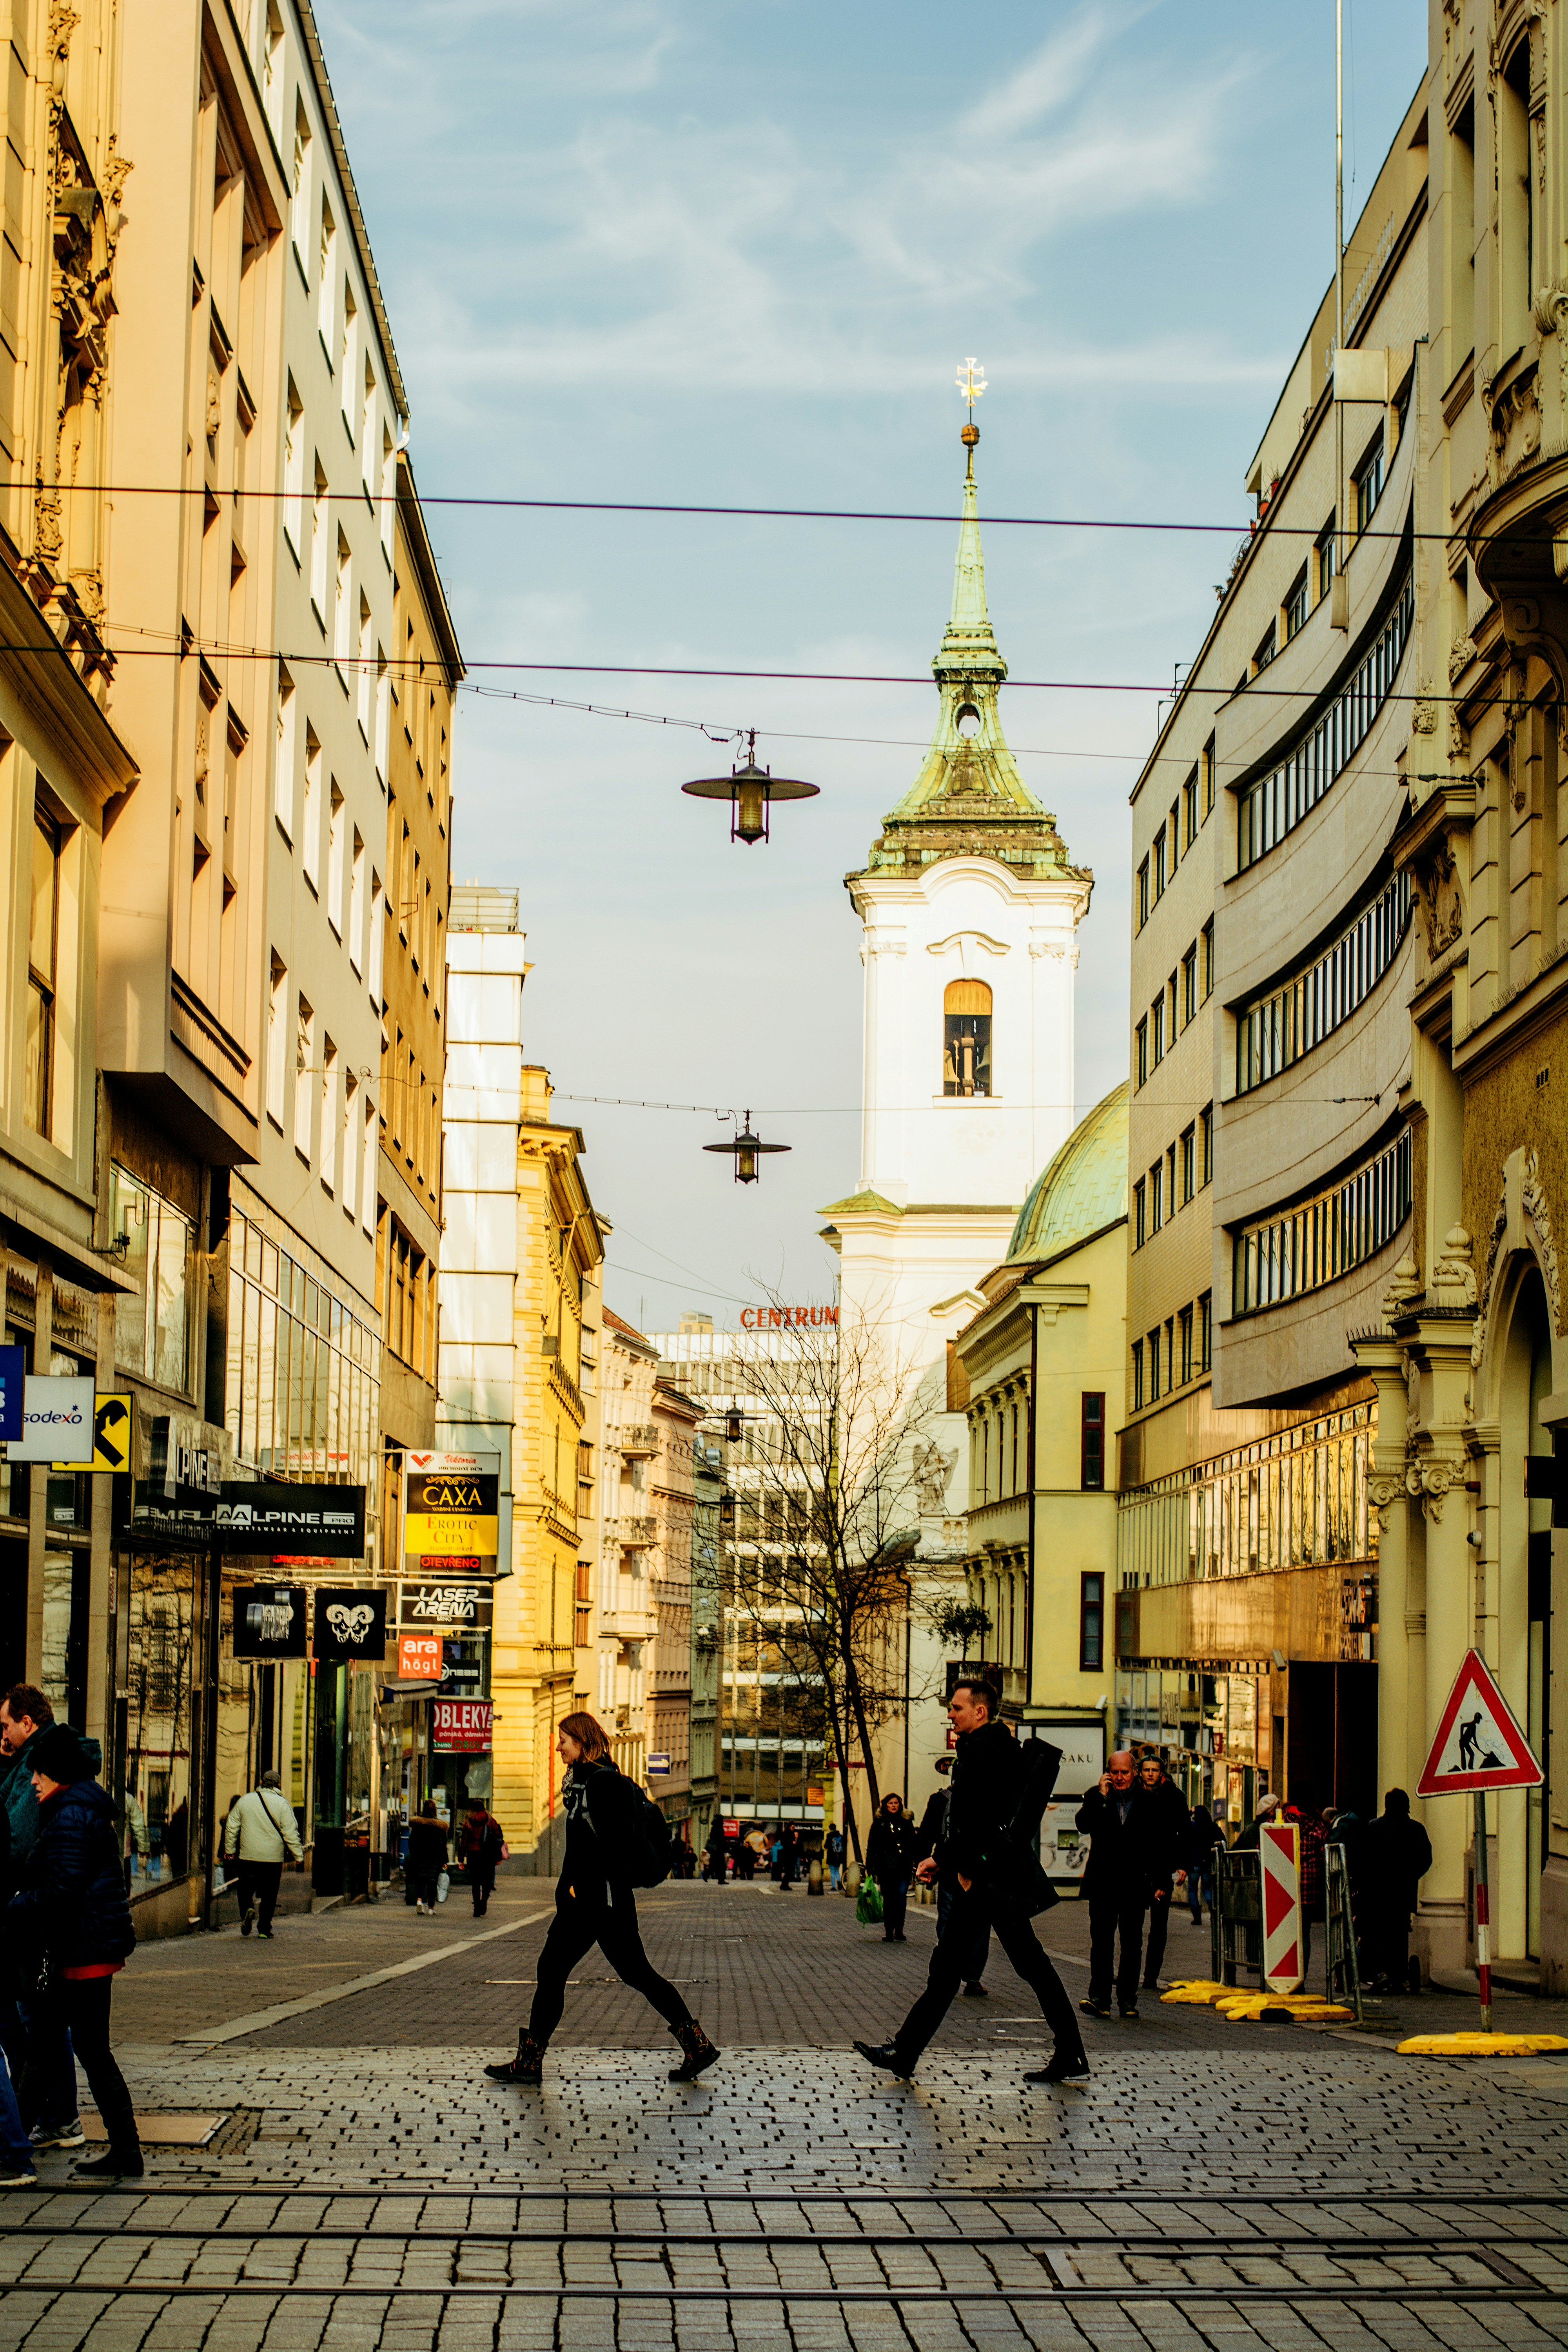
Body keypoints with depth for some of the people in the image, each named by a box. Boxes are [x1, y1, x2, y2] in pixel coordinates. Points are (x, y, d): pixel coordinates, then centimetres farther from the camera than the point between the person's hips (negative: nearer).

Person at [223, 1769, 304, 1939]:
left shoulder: (245, 1800, 3)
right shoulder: (282, 1805, -5)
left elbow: (232, 1827, 9)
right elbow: (290, 1833, -7)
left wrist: (229, 1849, 19)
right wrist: (298, 1855, 0)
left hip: (248, 1857, 1)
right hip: (273, 1858, -1)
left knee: (246, 1890, 14)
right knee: (269, 1894, 7)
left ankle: (247, 1911, -14)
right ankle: (264, 1929, 5)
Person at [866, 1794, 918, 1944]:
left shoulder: (907, 1823, 12)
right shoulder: (879, 1824, 8)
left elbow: (915, 1844, 13)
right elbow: (871, 1846, 7)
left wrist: (918, 1863, 5)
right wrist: (870, 1866, 0)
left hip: (903, 1867, 0)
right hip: (885, 1868, 0)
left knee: (901, 1897, -10)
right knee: (888, 1900, 4)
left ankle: (899, 1931, -3)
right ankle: (889, 1933, 11)